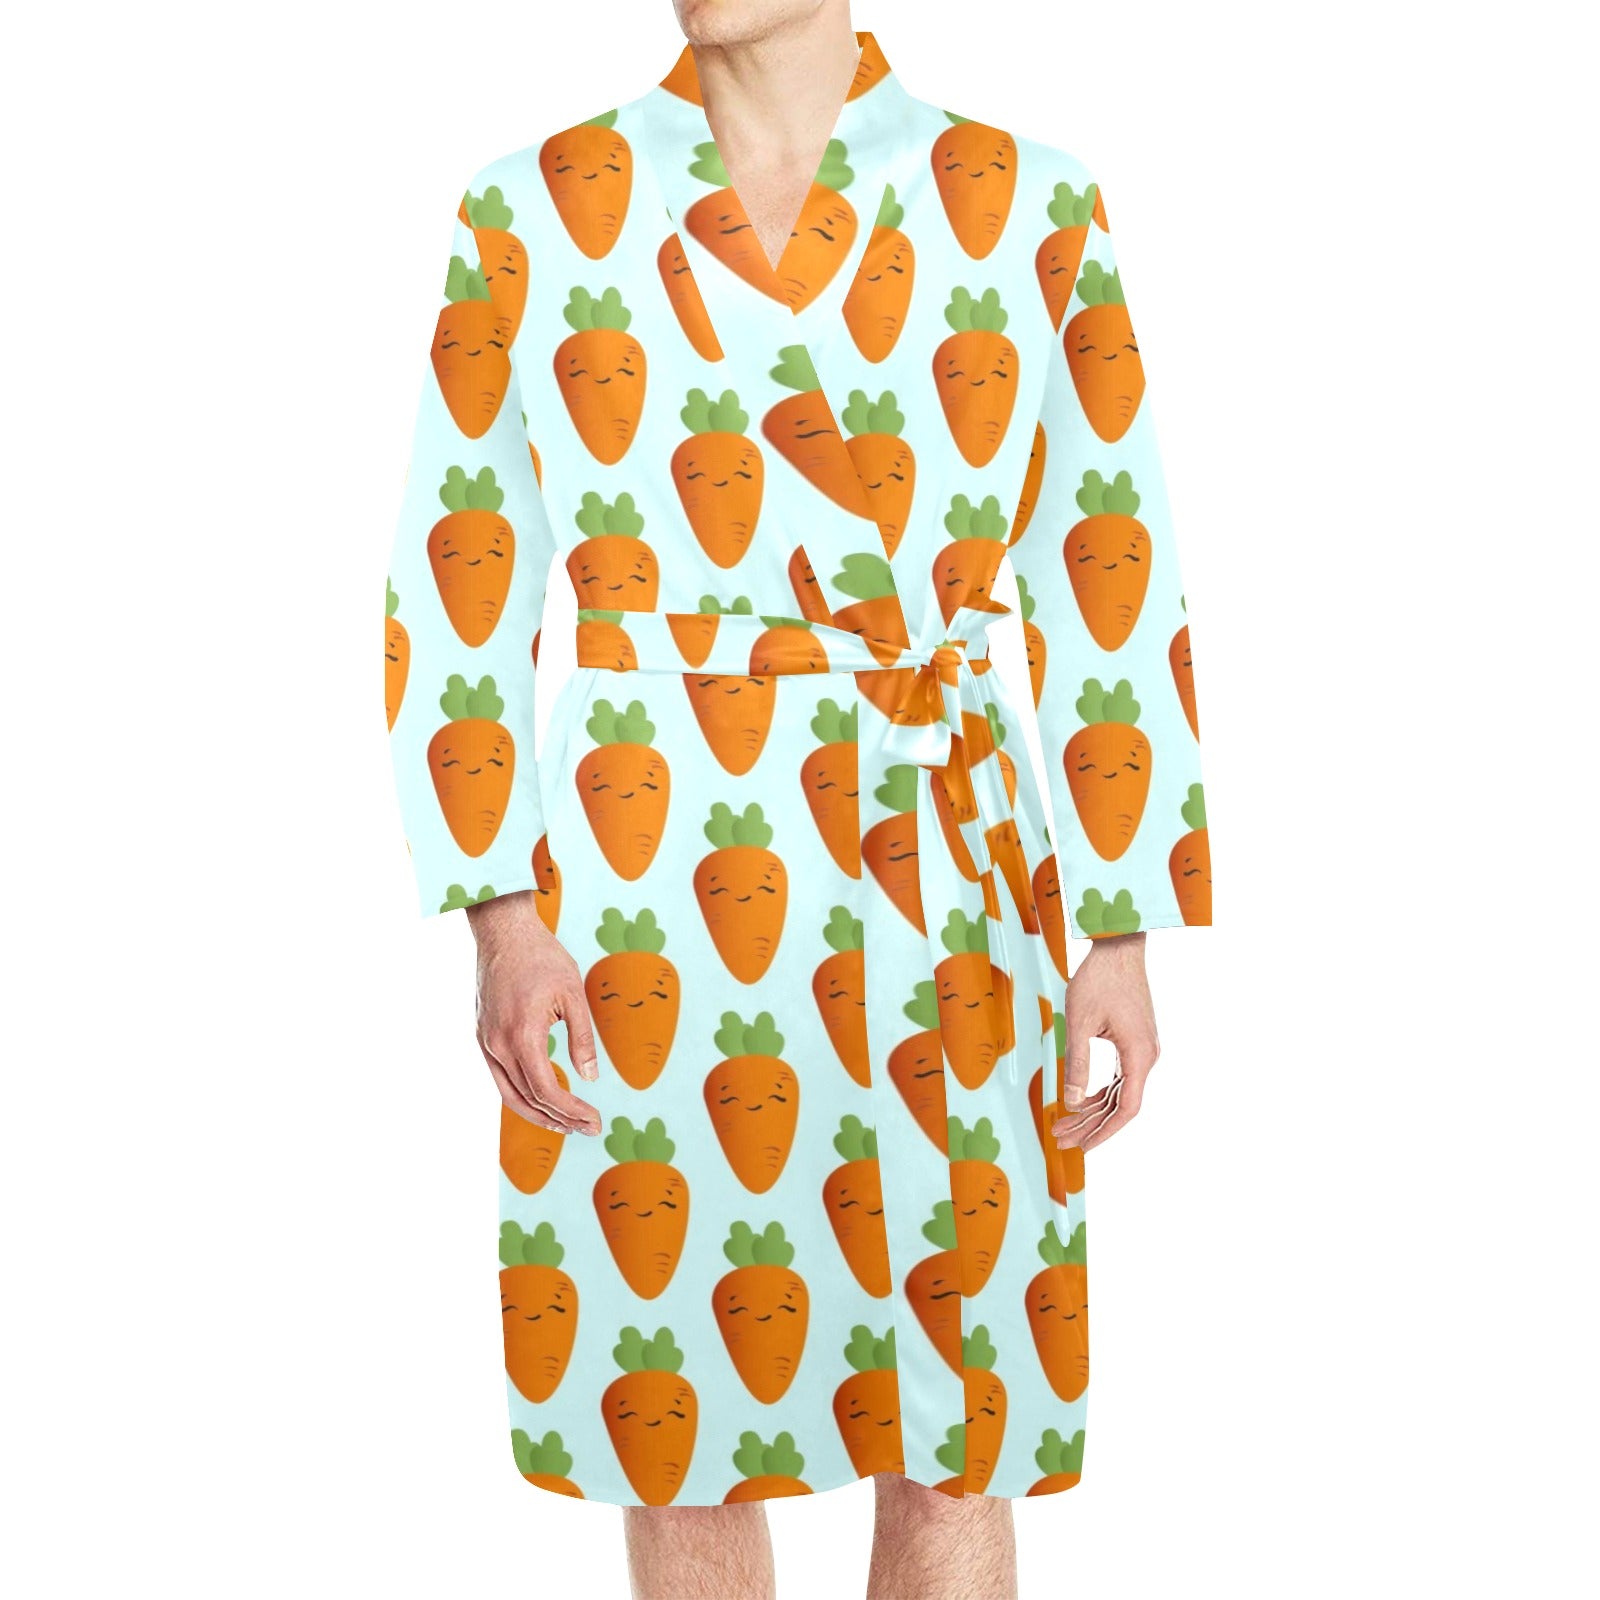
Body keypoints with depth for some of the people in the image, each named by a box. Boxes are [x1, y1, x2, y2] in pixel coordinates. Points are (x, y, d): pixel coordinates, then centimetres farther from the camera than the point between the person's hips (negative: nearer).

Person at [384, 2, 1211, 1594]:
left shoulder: (1027, 209, 2)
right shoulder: (537, 210, 2)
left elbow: (1111, 571, 3)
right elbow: (458, 578, 1)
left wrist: (1125, 933, -1)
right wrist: (500, 917, -7)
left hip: (933, 887, 1)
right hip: (639, 890, 0)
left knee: (955, 1437, 8)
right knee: (675, 1421, 11)